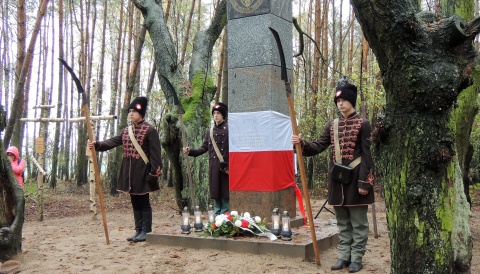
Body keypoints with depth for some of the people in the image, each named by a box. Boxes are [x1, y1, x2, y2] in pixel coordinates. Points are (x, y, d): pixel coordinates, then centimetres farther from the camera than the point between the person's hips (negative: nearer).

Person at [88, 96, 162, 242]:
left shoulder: (150, 130, -9)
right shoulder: (127, 130, 14)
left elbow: (155, 154, -12)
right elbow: (113, 142, 7)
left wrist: (154, 173, -16)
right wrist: (97, 144, -9)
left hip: (142, 172, -7)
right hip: (129, 171, 7)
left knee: (143, 201, -1)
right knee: (135, 201, 11)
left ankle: (146, 231, 6)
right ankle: (138, 230, 19)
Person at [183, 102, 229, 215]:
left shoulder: (229, 129, -3)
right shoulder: (210, 131, 13)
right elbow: (204, 148, 15)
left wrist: (229, 166, -13)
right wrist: (190, 151, 1)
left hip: (225, 167, -5)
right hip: (213, 168, 5)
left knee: (225, 195, -1)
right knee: (215, 195, 11)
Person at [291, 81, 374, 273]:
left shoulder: (363, 124, -5)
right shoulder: (332, 125, 11)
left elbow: (366, 156, -9)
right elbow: (319, 146, 6)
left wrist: (364, 182, -15)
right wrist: (302, 144, -13)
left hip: (355, 178, -5)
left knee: (358, 222, 3)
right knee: (342, 222, 13)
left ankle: (357, 258, 13)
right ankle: (344, 256, 22)